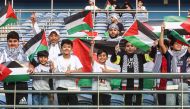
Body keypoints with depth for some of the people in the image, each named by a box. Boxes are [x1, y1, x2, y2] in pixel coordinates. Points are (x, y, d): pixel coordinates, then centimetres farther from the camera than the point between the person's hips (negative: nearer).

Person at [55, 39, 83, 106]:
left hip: (72, 87, 0)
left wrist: (71, 71, -20)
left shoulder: (75, 58, 2)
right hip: (61, 87, 0)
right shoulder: (58, 59, 1)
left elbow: (80, 70, -5)